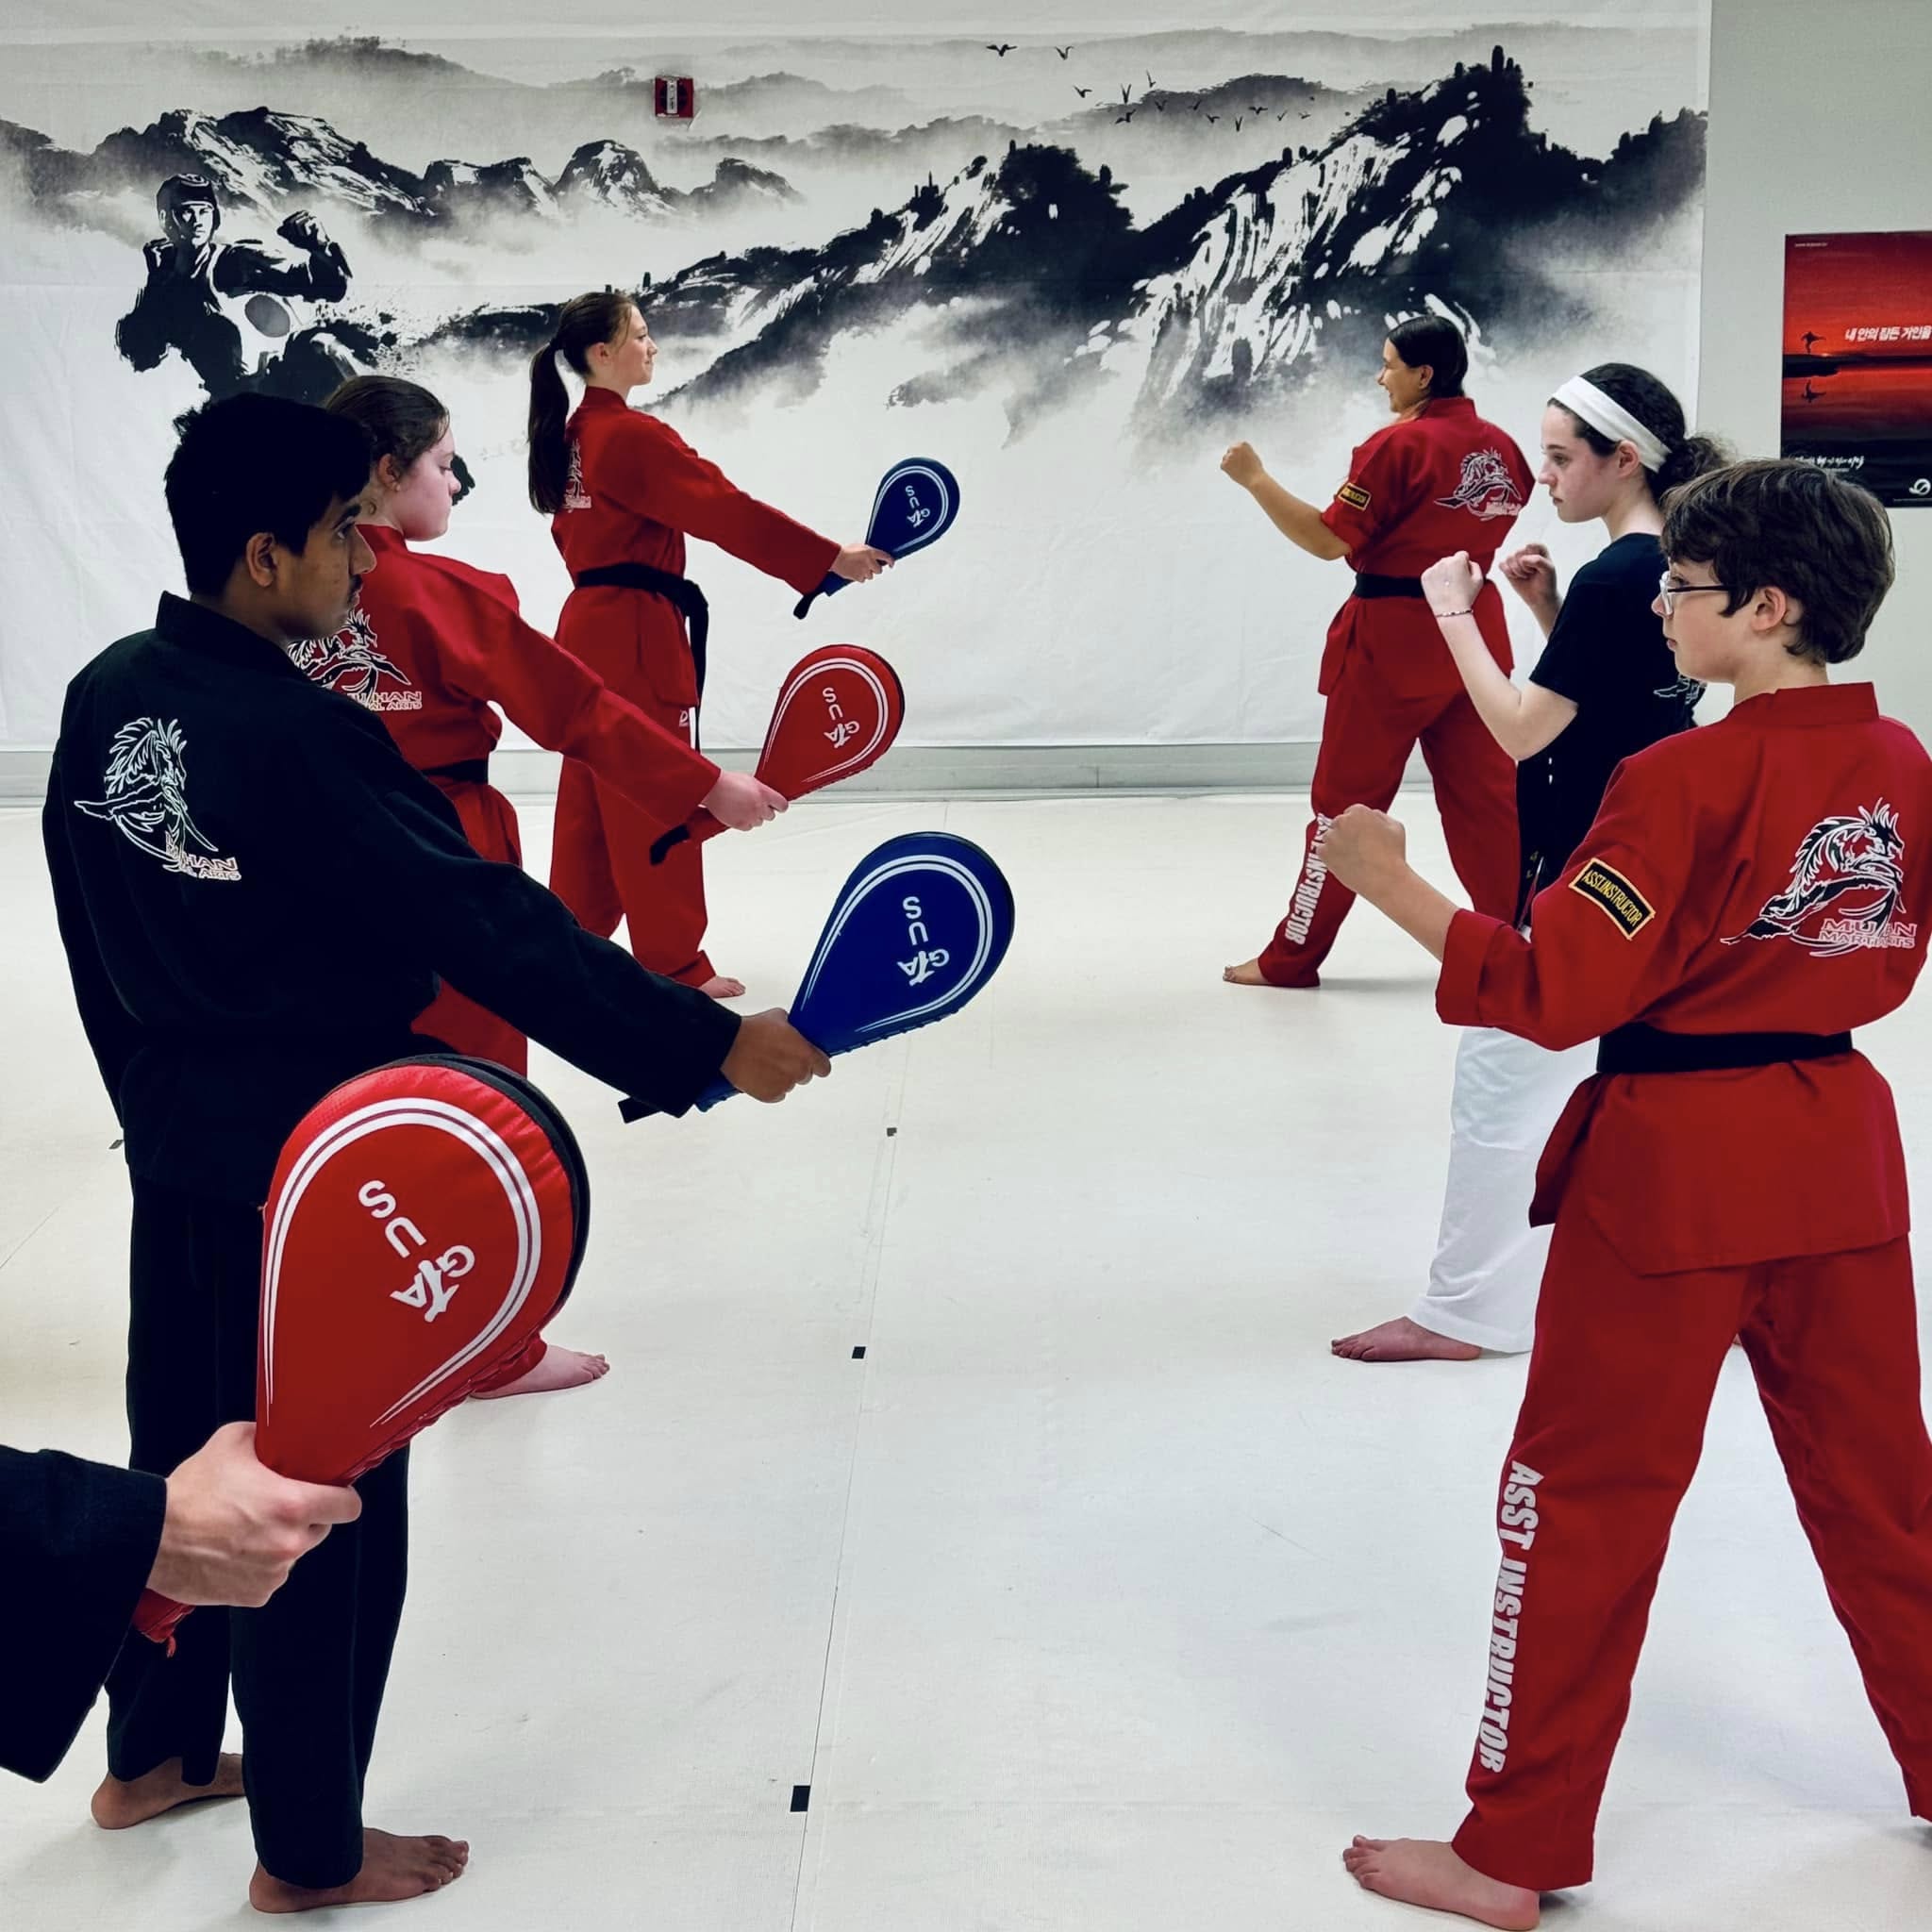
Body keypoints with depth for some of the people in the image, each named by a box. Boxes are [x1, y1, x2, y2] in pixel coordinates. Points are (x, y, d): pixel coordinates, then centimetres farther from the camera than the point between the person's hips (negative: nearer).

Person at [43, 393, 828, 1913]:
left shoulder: (106, 699, -1)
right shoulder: (299, 742, -25)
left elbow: (101, 938, 10)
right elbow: (496, 932, -26)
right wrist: (710, 1047, -22)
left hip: (177, 1152, 8)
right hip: (314, 1172, -8)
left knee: (185, 1455, 23)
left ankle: (154, 1755, 42)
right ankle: (311, 1853, 22)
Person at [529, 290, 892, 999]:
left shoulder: (571, 437, 12)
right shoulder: (632, 436, -16)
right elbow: (727, 510, -19)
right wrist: (831, 558, -18)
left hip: (590, 624, 9)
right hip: (635, 633, -9)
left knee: (594, 795, 15)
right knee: (654, 799, -3)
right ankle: (674, 964, 3)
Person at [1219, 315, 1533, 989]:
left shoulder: (1398, 445, -15)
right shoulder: (1500, 446, 5)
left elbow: (1329, 539, -14)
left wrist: (1255, 479, -8)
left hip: (1393, 641, -6)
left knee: (1344, 798, 3)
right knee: (1483, 793, 12)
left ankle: (1294, 956, 11)